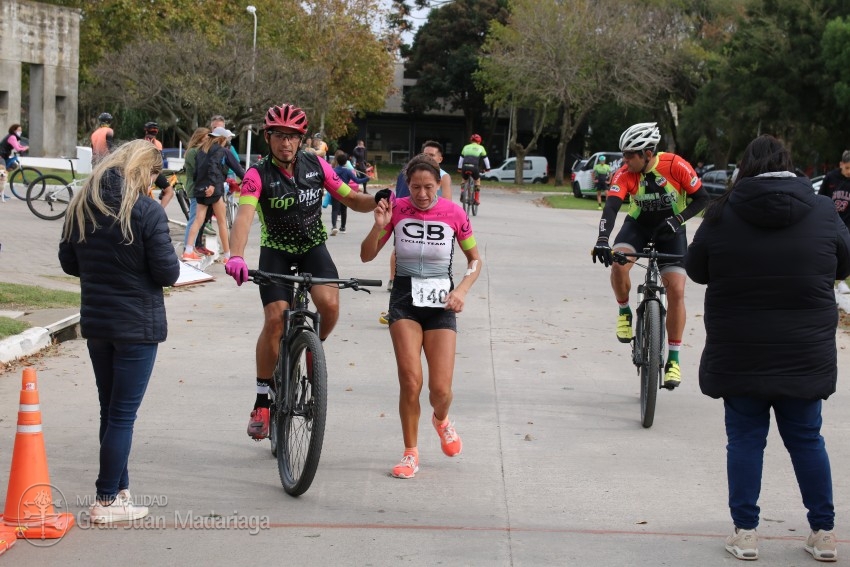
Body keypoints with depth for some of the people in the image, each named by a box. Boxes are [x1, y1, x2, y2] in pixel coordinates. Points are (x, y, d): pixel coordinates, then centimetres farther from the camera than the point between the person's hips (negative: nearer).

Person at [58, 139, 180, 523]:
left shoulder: (81, 205, 2)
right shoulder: (147, 211, -16)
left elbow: (68, 263, 8)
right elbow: (167, 271, -16)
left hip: (95, 321, 6)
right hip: (137, 324, -6)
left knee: (110, 410, 16)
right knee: (123, 414, 2)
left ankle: (119, 490, 23)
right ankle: (107, 501, 5)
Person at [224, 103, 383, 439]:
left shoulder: (316, 166, -8)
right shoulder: (258, 175, -18)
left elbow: (350, 199, 0)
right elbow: (244, 216, -33)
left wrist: (378, 200, -22)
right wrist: (236, 256, -51)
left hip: (313, 247, 2)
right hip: (276, 250, -2)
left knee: (330, 304, -25)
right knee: (275, 319, -16)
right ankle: (262, 402, -2)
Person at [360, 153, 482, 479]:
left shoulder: (453, 214, -6)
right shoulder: (397, 209, -5)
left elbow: (475, 260, 7)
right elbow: (367, 256, 0)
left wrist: (461, 290, -9)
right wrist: (379, 226, -18)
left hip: (440, 304, 0)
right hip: (404, 300, 0)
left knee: (440, 389, -6)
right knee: (410, 381, -14)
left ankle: (441, 420, 31)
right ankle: (410, 453, 4)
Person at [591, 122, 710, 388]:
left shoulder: (676, 166, -23)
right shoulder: (625, 174, -20)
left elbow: (702, 198, -14)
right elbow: (611, 207, -31)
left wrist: (679, 218, -31)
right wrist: (602, 239, -48)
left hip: (670, 228, -1)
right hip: (639, 224, 1)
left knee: (676, 291, -12)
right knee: (618, 264, -30)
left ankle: (673, 358, 0)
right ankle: (625, 312, -1)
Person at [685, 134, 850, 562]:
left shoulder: (722, 215, -7)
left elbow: (696, 271, 5)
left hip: (738, 357, -1)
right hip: (806, 355, 1)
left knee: (745, 439, 8)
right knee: (806, 439, 12)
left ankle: (745, 533, 9)